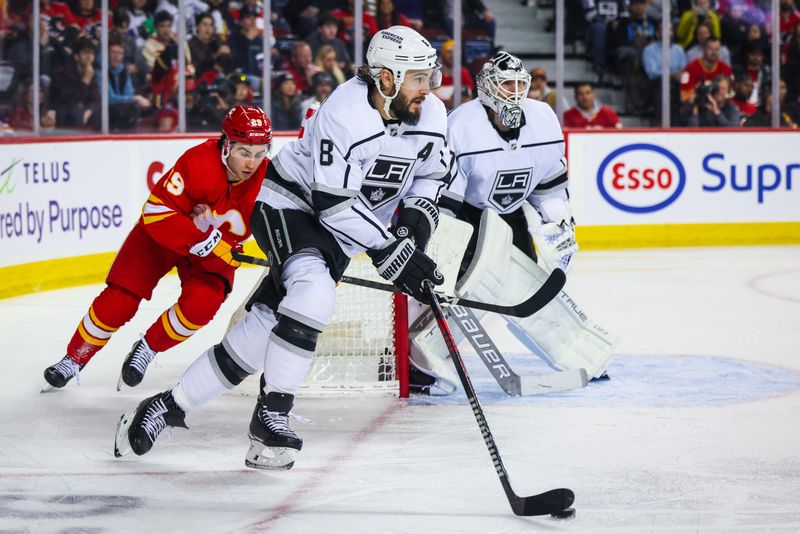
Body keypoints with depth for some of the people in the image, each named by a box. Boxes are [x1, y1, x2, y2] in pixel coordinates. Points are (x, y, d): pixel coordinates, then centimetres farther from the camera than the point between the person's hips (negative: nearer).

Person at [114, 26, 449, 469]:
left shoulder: (430, 114, -8)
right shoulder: (346, 113, -29)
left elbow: (430, 176, 9)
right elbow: (336, 205, -30)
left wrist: (416, 224, -11)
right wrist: (393, 254, -32)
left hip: (340, 231, 6)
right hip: (290, 202, -6)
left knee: (266, 322, -2)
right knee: (314, 293, -32)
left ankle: (171, 405, 7)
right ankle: (271, 417, -23)